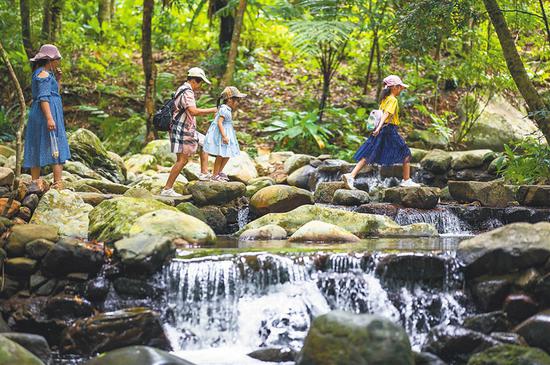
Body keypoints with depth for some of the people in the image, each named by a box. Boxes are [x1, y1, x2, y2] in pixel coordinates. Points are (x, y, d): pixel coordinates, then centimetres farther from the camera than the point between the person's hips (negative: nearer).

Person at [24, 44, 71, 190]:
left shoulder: (43, 74, 19)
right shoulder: (44, 74, -11)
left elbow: (54, 94, 25)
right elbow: (43, 97, -20)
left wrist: (58, 79, 15)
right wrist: (49, 118, -26)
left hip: (37, 115, 10)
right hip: (47, 113, -10)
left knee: (37, 149, 7)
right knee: (56, 149, -11)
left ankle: (36, 183, 7)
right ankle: (58, 184, -17)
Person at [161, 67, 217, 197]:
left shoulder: (183, 90, 16)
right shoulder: (187, 92, -17)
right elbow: (194, 111, -29)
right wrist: (212, 110, -20)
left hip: (187, 130, 11)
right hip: (182, 130, -11)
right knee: (182, 160, -10)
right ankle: (167, 189, -9)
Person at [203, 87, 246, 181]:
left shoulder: (227, 109, 11)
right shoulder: (224, 110, -19)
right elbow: (219, 122, -26)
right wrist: (224, 136, -29)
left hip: (225, 133, 10)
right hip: (220, 134, -10)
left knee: (227, 155, 13)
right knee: (220, 155, -3)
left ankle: (219, 172, 27)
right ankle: (215, 175, 7)